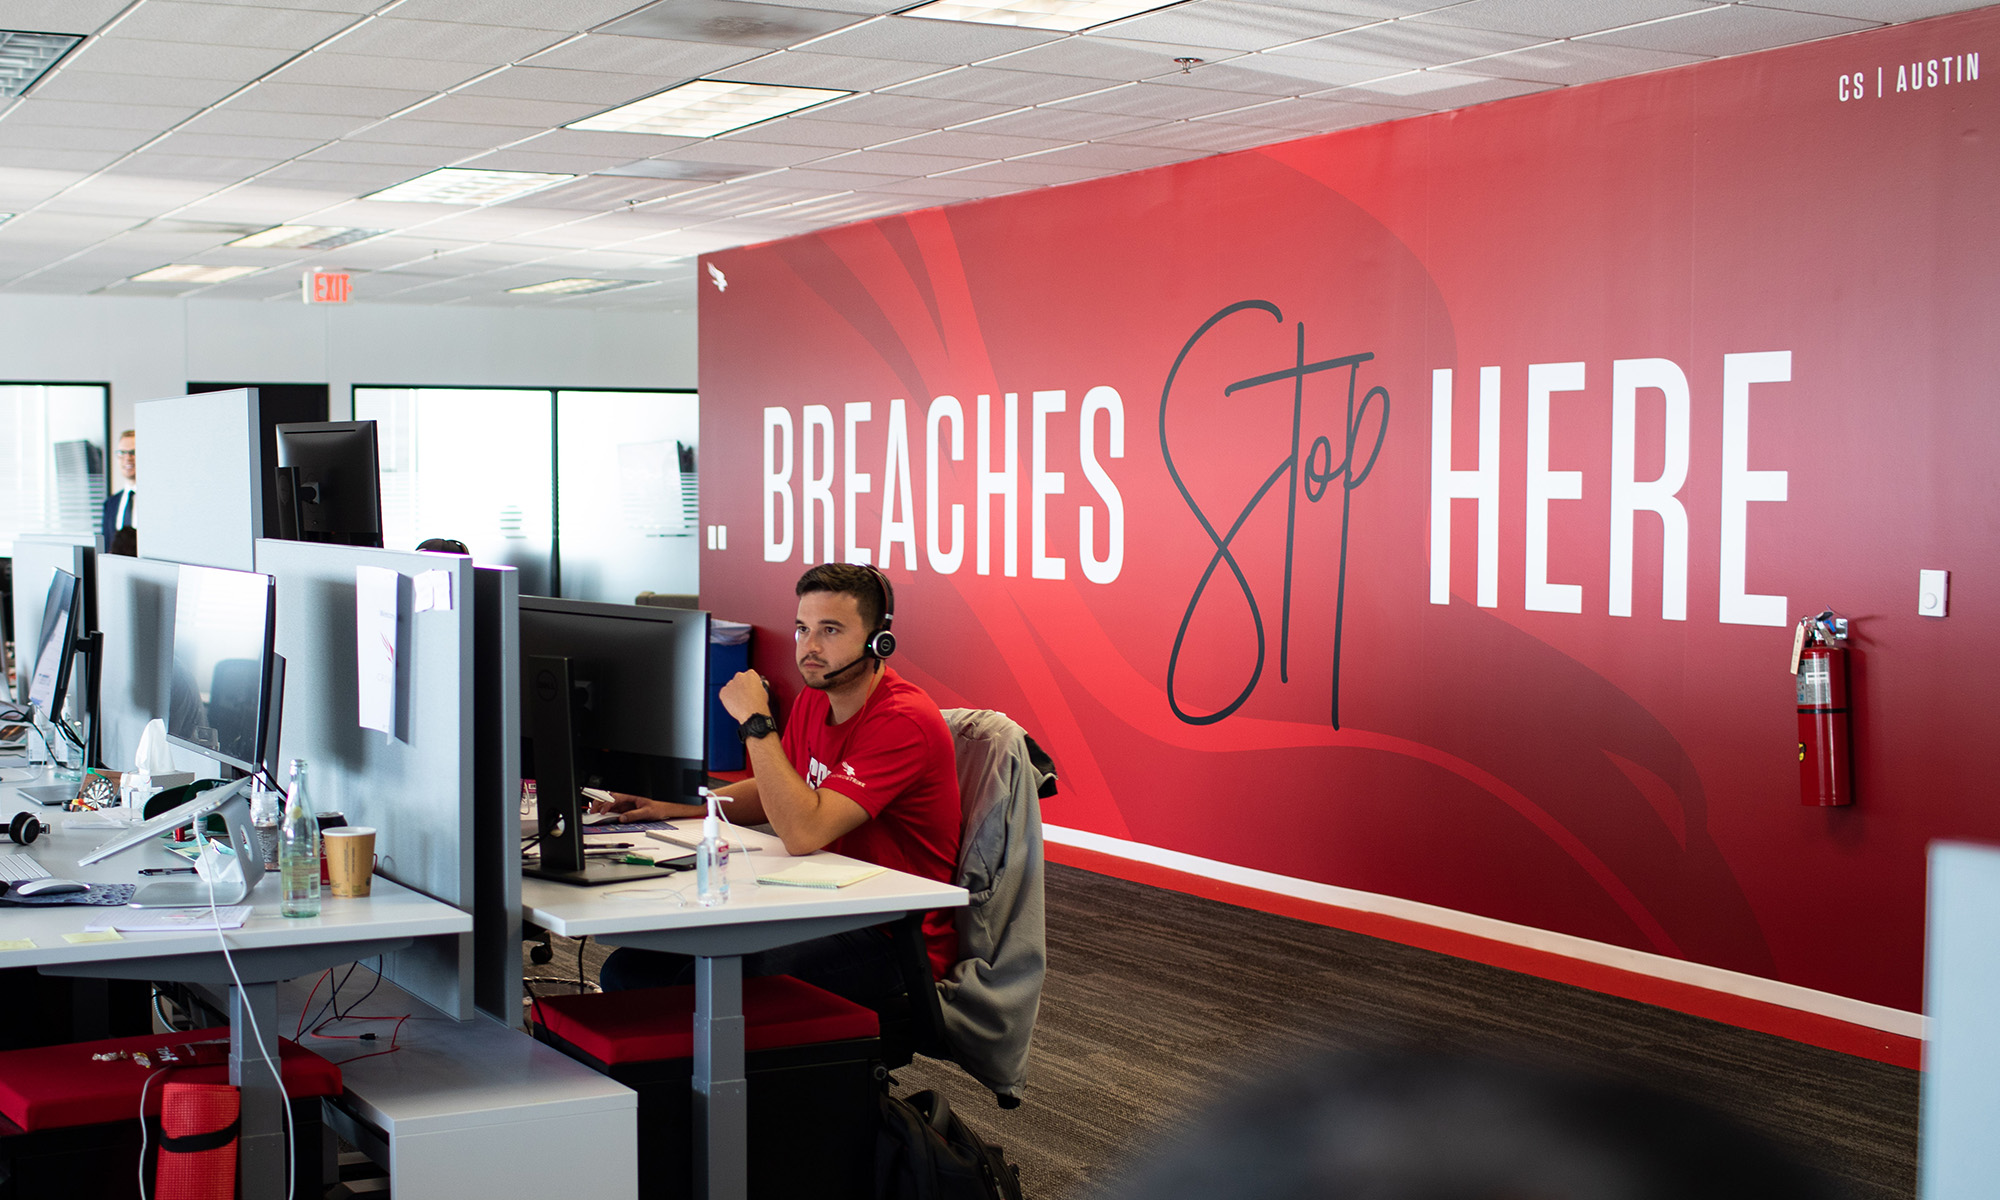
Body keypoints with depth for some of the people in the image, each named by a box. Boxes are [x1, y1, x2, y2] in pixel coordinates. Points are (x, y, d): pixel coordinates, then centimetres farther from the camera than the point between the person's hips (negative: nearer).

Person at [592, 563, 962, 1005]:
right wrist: (675, 808, 12)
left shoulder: (903, 720, -19)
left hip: (893, 941, -8)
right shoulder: (815, 699, 9)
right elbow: (772, 793, 27)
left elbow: (803, 833, -28)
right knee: (630, 968, -6)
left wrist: (756, 721, -21)